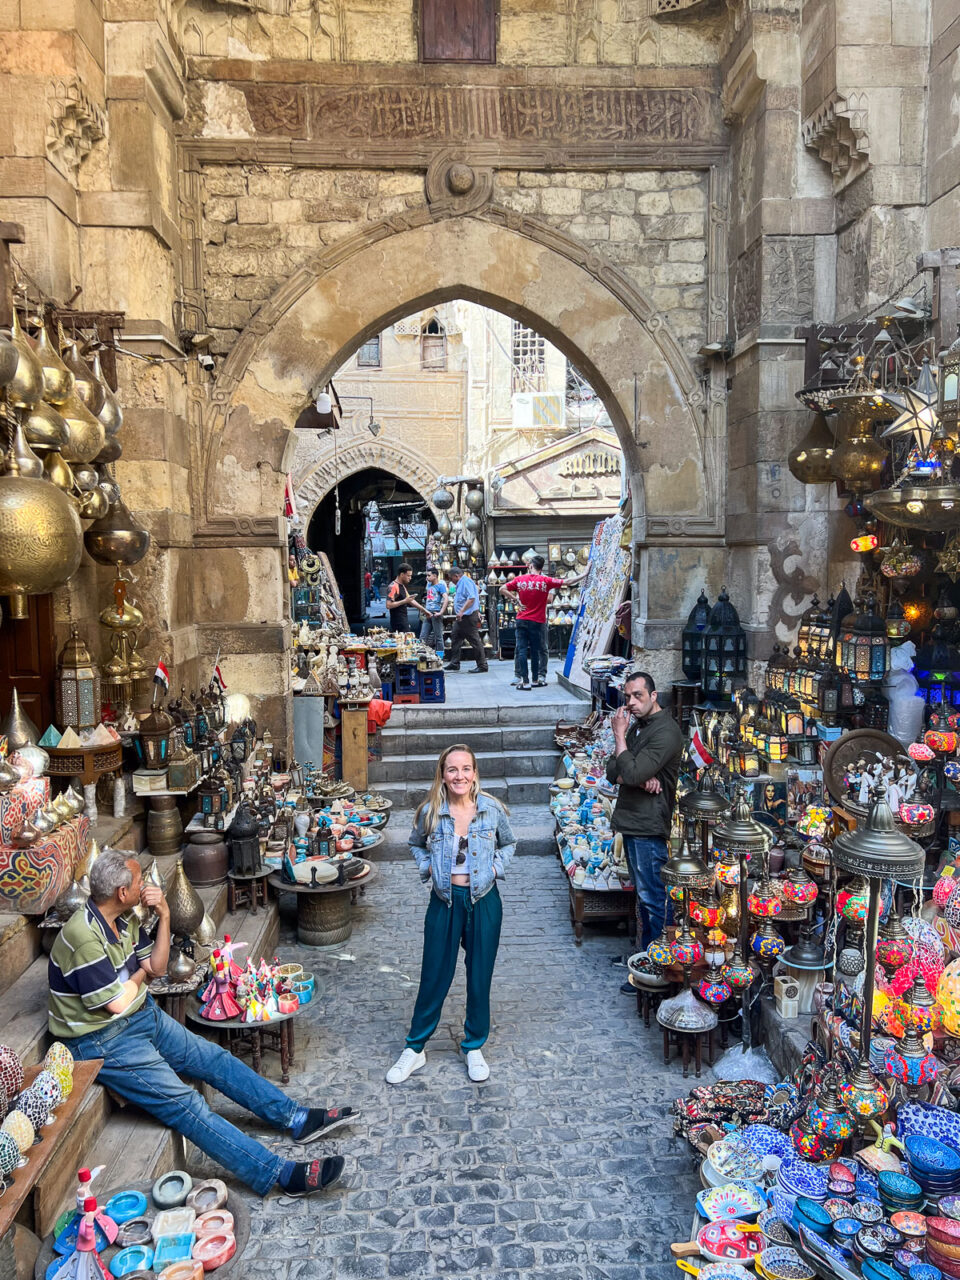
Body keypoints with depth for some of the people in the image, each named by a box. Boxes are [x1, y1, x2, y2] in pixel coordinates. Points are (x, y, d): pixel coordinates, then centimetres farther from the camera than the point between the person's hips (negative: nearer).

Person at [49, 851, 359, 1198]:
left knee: (215, 1058, 5)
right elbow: (118, 1004, -24)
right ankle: (283, 1174, -21)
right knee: (184, 1104, -16)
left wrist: (164, 916, -8)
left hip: (143, 1016, 9)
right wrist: (140, 973, -3)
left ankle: (296, 1118, 13)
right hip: (104, 1042, -9)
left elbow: (157, 968, 6)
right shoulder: (84, 937, -28)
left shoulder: (124, 919, 0)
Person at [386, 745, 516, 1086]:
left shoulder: (492, 809, -7)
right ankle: (415, 1048, 26)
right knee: (434, 975, 8)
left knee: (480, 975, 11)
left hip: (484, 901, 0)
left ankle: (474, 1047, 31)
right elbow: (416, 845, 14)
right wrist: (427, 867, -3)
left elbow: (508, 843, 11)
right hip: (445, 901, 0)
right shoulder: (430, 812, -7)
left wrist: (496, 867, -4)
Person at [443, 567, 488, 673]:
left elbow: (471, 598, -25)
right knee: (455, 638, 12)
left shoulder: (466, 581, -14)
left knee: (475, 640, -5)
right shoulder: (461, 583, 19)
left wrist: (461, 611, -28)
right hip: (462, 617, 11)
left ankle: (482, 665, 0)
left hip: (469, 616, -11)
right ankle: (454, 663, 18)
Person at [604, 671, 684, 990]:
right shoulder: (637, 725, 12)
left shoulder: (666, 731, -18)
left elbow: (631, 773, -26)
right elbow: (613, 772, 6)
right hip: (632, 822, 9)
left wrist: (619, 735, -14)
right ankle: (643, 954, 32)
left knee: (652, 899, -1)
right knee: (643, 895, 19)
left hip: (648, 827, -9)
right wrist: (641, 779, -14)